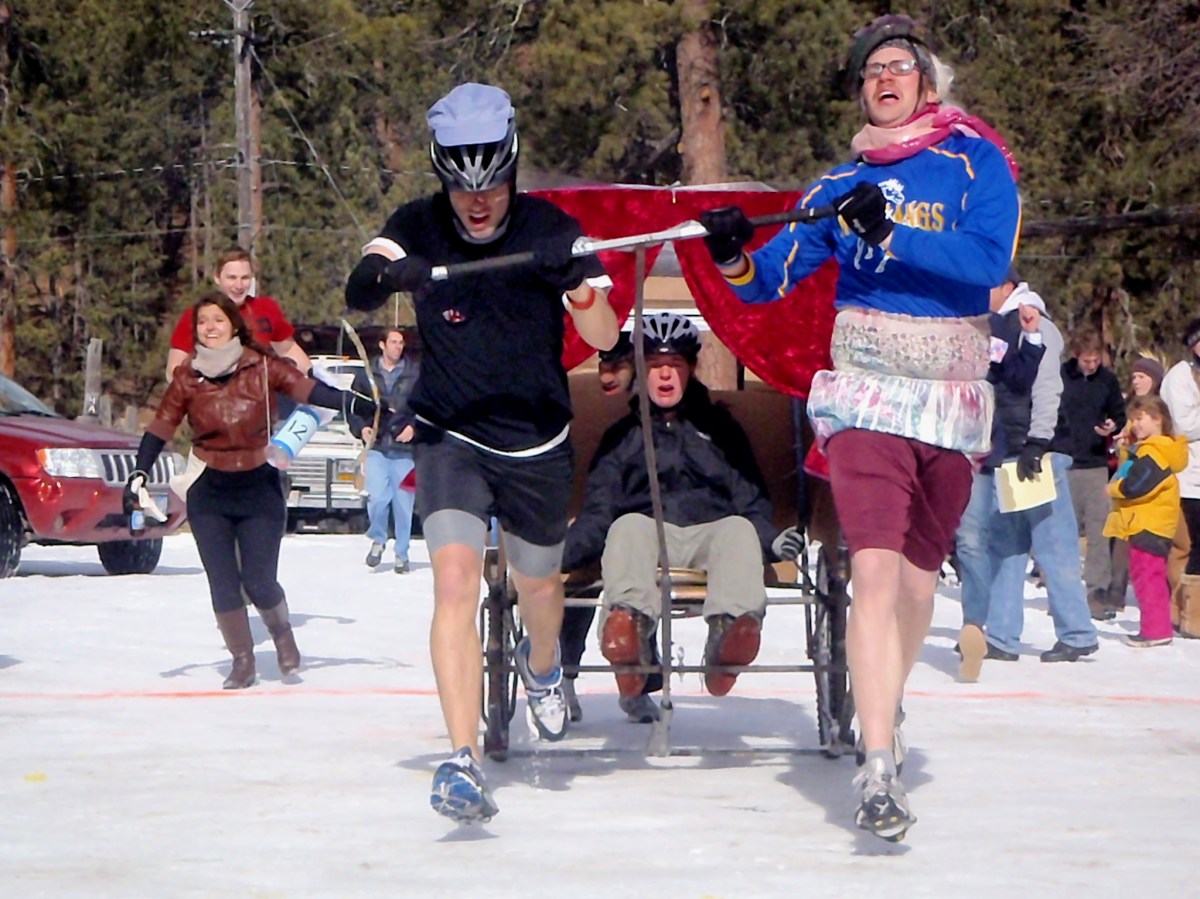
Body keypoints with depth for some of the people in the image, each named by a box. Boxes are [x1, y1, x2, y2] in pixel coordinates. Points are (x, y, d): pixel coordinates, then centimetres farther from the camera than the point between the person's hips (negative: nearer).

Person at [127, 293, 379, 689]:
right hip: (209, 493, 2)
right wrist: (139, 474, -8)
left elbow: (310, 390, -15)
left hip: (259, 486, -2)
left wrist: (367, 407, -24)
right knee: (222, 584, 0)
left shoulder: (262, 367, -8)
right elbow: (161, 427, 1)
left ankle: (282, 634, 27)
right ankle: (242, 660, 18)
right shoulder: (187, 377, -2)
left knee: (259, 582, -5)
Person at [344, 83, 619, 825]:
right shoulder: (418, 228, -8)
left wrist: (576, 280, -34)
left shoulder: (551, 229, -9)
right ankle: (465, 761, -23)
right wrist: (381, 276, -44)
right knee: (456, 577, -21)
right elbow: (357, 295, -21)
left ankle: (543, 666, 55)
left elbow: (603, 337, -14)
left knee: (538, 583, 17)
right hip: (450, 436, -1)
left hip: (537, 443, 1)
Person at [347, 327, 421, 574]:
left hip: (405, 449, 0)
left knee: (404, 503, 2)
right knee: (378, 498, -14)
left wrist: (414, 426, -10)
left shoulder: (415, 373, 1)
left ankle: (401, 554, 17)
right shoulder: (367, 374, 7)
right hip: (377, 446, 0)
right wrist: (361, 428, -3)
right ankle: (378, 540, 14)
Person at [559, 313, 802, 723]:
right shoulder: (622, 435, 24)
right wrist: (559, 551, -8)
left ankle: (731, 624, -64)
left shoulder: (720, 427, 25)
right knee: (628, 526, -34)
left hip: (711, 533, 0)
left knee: (739, 529, -32)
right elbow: (597, 514, 13)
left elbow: (752, 505, 17)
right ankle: (629, 627, -64)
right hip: (648, 533, 0)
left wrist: (773, 540, -6)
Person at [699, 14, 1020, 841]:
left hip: (953, 396, 1)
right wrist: (736, 258, -16)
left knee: (920, 568, 12)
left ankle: (885, 705, 40)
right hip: (865, 392, 0)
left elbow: (987, 260, -17)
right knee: (875, 567, -16)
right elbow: (771, 279, 6)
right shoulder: (847, 182, 8)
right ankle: (879, 770, -22)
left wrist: (889, 233, -28)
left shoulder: (977, 164, 0)